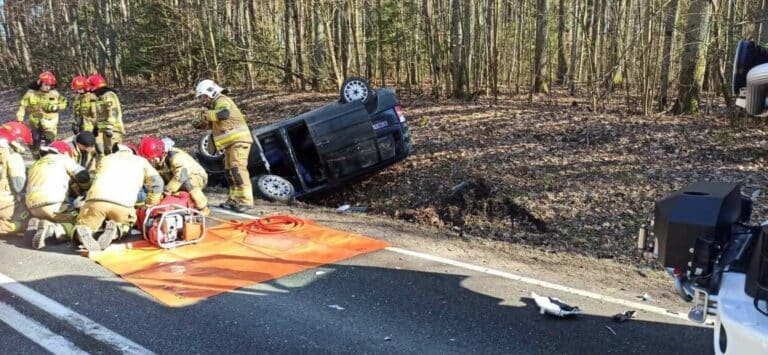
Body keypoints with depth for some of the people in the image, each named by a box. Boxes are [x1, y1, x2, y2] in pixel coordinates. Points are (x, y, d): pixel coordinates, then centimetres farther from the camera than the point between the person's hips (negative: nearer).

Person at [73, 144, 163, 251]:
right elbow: (156, 182, 18)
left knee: (84, 225, 20)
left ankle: (83, 232, -16)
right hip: (123, 203, 0)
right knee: (125, 224, 29)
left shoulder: (105, 159, 35)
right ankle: (115, 231, -6)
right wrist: (150, 206, 27)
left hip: (96, 199, 1)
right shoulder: (141, 161, 30)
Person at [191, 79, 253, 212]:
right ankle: (234, 199, 18)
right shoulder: (216, 104, 23)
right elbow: (212, 124, 22)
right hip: (231, 143, 11)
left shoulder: (222, 101, -9)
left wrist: (205, 114, -23)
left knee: (238, 169, -19)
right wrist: (200, 123, 4)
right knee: (229, 171, 12)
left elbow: (224, 113, -32)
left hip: (238, 140, -11)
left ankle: (246, 200, -23)